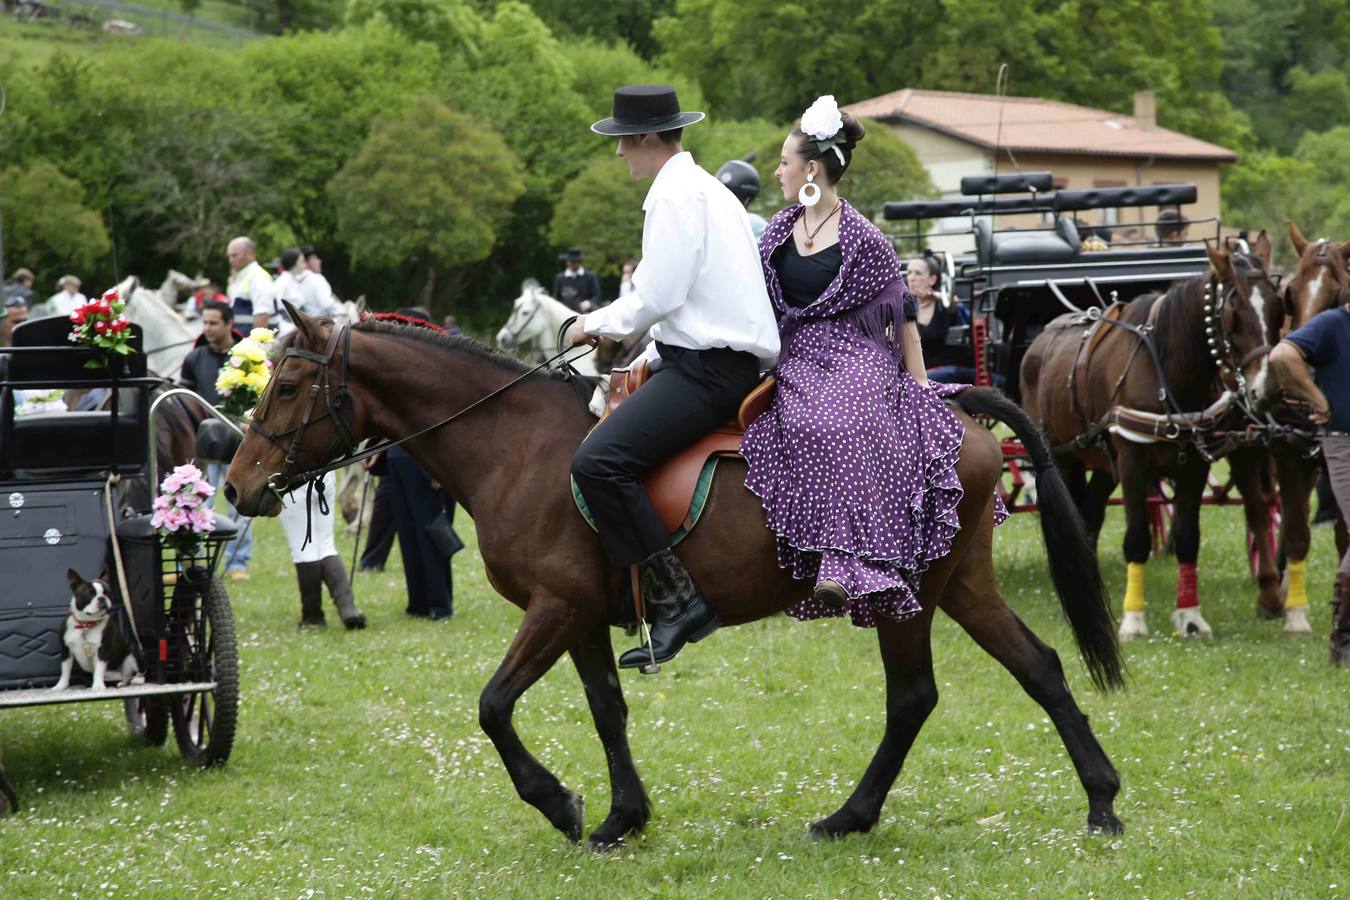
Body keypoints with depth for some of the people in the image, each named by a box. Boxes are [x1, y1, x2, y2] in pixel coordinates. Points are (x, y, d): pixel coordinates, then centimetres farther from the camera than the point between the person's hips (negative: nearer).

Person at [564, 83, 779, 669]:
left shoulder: (677, 196, -12)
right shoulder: (707, 190, 21)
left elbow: (656, 297, -18)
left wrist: (595, 326, -2)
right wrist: (650, 360, 22)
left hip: (711, 368, -11)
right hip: (726, 360, 11)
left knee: (598, 461, -23)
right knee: (609, 446, 23)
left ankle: (676, 599, -25)